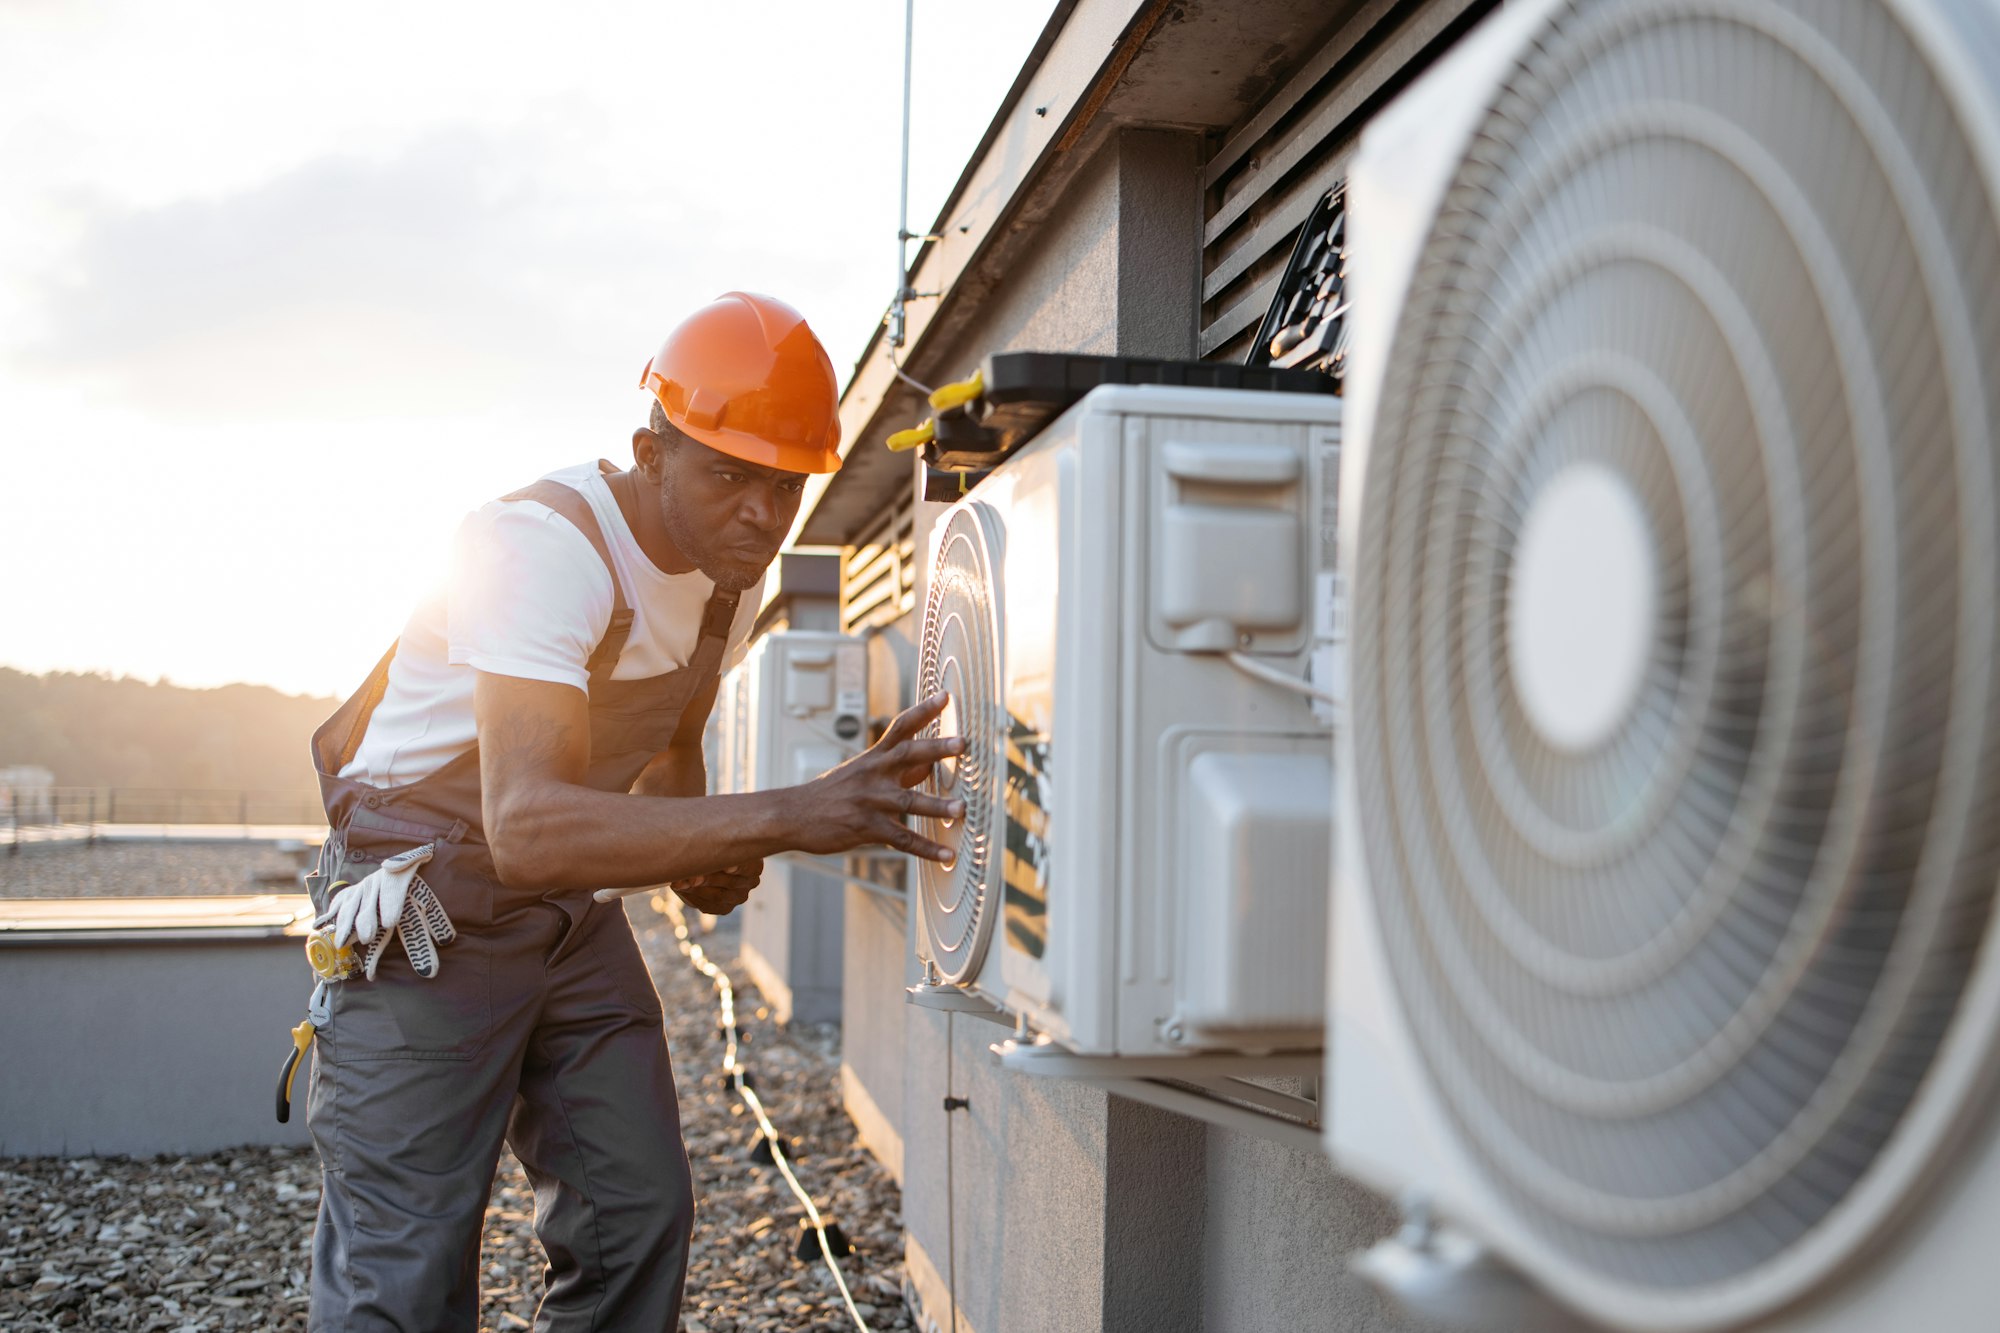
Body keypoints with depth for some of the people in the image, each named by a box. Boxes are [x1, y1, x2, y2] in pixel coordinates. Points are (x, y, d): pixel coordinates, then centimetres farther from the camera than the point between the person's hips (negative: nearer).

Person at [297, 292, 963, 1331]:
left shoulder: (731, 567, -1)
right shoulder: (542, 545, -27)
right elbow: (527, 827, -41)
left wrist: (698, 852, -4)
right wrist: (786, 816, -49)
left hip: (569, 905, 7)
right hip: (424, 911, -7)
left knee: (638, 1224, 5)